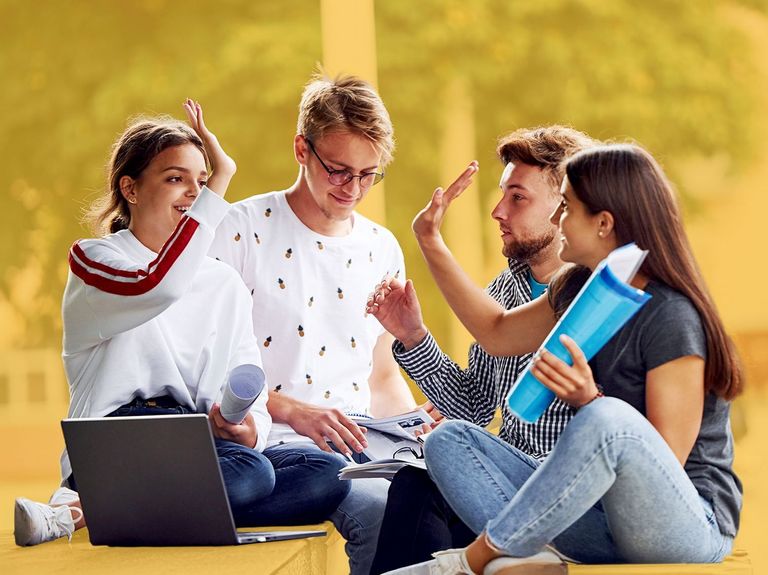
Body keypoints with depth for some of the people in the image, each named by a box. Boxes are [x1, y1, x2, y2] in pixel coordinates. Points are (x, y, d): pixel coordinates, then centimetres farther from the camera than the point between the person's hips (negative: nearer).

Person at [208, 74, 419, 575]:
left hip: (362, 441, 5)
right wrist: (294, 411, -19)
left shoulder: (382, 249, 16)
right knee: (380, 509, -32)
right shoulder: (242, 231, -2)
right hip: (277, 442, -5)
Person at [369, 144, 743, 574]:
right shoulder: (581, 291, 9)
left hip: (690, 530, -8)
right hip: (604, 524, 8)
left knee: (609, 419, -38)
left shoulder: (671, 317, -16)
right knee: (449, 440, 0)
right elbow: (497, 333, 26)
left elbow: (665, 462, -17)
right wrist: (431, 244, 21)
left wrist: (590, 402, -31)